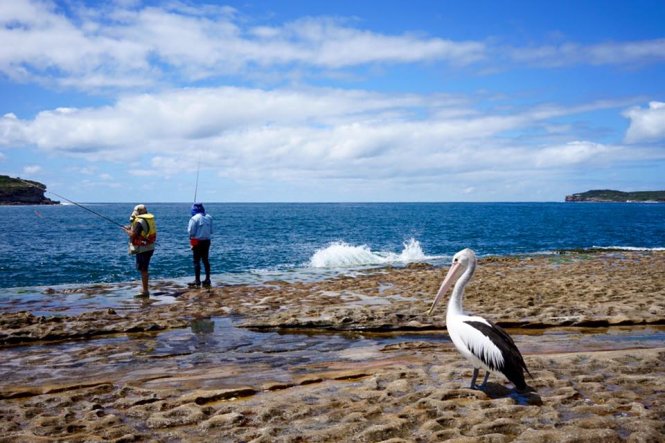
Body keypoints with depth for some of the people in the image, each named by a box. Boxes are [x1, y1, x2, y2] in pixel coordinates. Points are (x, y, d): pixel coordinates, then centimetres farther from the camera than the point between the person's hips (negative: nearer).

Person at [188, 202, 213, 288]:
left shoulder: (194, 218, -13)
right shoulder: (209, 217, 4)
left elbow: (191, 231, -12)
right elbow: (211, 231, 6)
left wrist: (191, 237, 7)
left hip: (198, 242, -6)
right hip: (207, 241, 6)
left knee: (197, 261, -1)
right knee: (205, 260, 13)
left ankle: (197, 281, -1)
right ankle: (207, 279, 17)